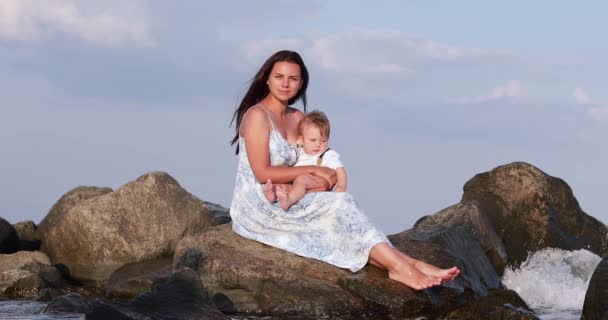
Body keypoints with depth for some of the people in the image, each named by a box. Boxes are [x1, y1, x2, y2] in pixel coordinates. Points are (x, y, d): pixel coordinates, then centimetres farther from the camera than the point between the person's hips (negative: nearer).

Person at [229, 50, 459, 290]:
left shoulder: (297, 118, 14)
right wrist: (313, 171, -12)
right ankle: (400, 266, -27)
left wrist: (321, 181, -13)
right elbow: (262, 173, -17)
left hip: (282, 205, 7)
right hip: (257, 208, -7)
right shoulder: (257, 116, -10)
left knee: (339, 224, -17)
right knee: (339, 205, -22)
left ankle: (408, 264, -31)